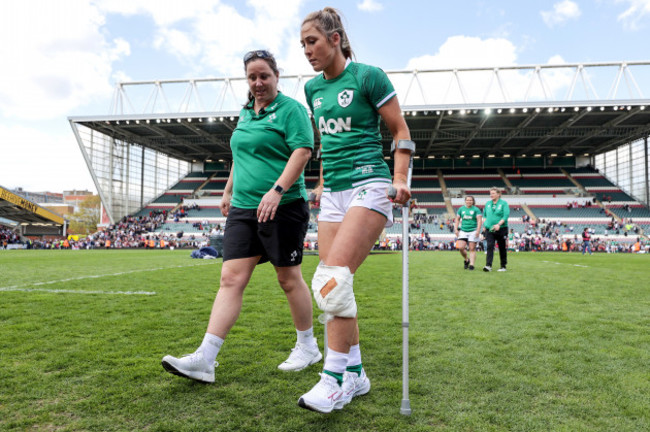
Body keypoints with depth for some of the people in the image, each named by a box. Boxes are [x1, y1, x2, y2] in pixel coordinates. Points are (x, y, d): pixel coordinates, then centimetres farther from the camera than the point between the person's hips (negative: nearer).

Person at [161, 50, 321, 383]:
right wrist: (228, 191, 30)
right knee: (231, 279, 0)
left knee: (289, 278, 4)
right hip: (243, 209, 7)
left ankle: (308, 346, 25)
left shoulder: (290, 109, -4)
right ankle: (205, 359, 0)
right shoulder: (245, 113, 19)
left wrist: (277, 190, -26)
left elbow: (302, 151, -16)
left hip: (283, 207, -6)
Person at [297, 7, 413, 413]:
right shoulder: (313, 88, 15)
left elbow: (401, 131, -1)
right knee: (332, 284, 2)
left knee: (334, 277, -20)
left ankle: (336, 379, -6)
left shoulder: (368, 76, -4)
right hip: (333, 193, 7)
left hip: (369, 186, -7)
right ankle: (355, 373, 16)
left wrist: (400, 179, -12)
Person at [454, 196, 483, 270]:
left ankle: (471, 264, 3)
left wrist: (478, 230, -17)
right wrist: (456, 229, 5)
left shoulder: (476, 209, 0)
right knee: (460, 247, -8)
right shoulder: (461, 209, 10)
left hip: (473, 231, -3)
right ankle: (466, 260, 17)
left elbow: (479, 220, -6)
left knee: (472, 249, -3)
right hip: (463, 231, 3)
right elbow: (457, 219, 15)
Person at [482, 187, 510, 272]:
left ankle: (503, 266, 20)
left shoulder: (503, 203, -3)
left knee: (502, 248, 7)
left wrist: (498, 224, -25)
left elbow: (506, 215, -12)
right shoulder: (487, 203, 10)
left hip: (501, 229, -3)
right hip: (489, 229, 3)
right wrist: (485, 224, 6)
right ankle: (488, 265, -16)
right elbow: (484, 215, 21)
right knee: (489, 246, -11)